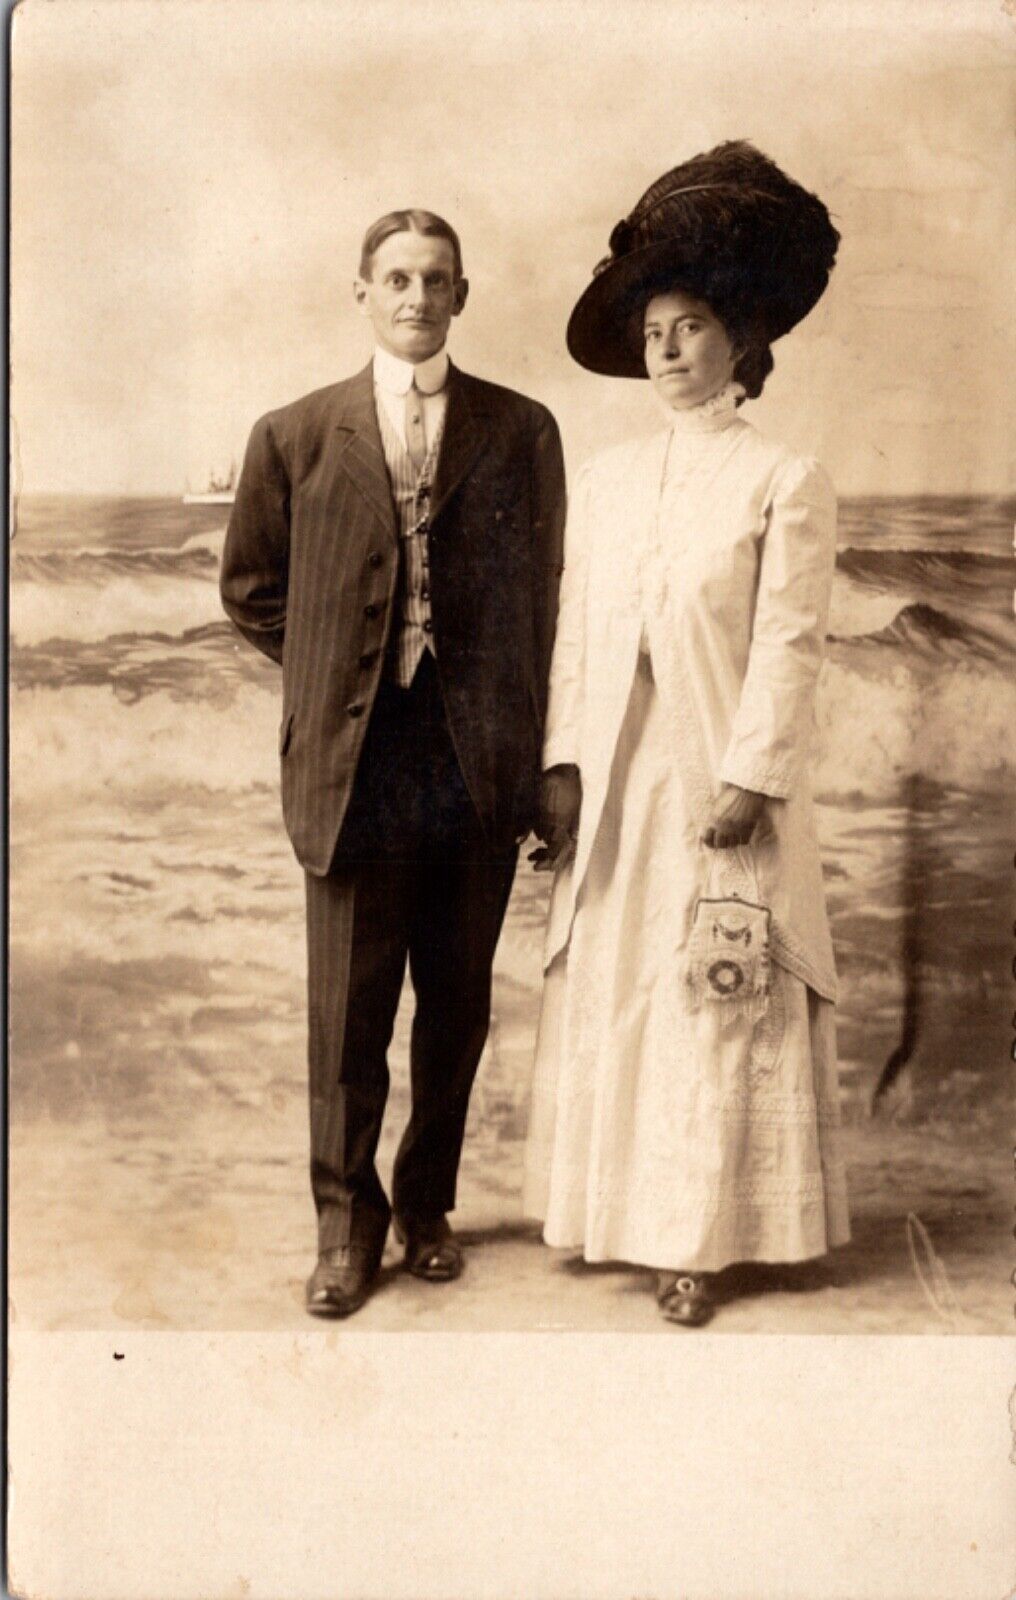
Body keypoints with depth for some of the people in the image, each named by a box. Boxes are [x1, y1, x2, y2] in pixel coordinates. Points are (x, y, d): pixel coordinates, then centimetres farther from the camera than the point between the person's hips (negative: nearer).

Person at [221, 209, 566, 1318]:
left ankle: (427, 1204, 29)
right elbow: (252, 591, 14)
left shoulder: (522, 434, 5)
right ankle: (346, 1224, 22)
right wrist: (334, 676, 6)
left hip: (481, 765, 1)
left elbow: (541, 592, 10)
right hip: (354, 765, -1)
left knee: (457, 1008, 11)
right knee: (347, 1016, 5)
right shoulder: (295, 437, 4)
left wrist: (527, 745, 6)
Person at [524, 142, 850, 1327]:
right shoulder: (605, 479, 10)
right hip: (613, 781, 5)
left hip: (717, 779, -4)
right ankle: (617, 1206, 23)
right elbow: (573, 630, 7)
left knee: (715, 1010, 3)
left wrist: (749, 781, -14)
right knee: (606, 995, 8)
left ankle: (699, 1239, 14)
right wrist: (563, 765, 0)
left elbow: (788, 645, -8)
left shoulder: (783, 482, -3)